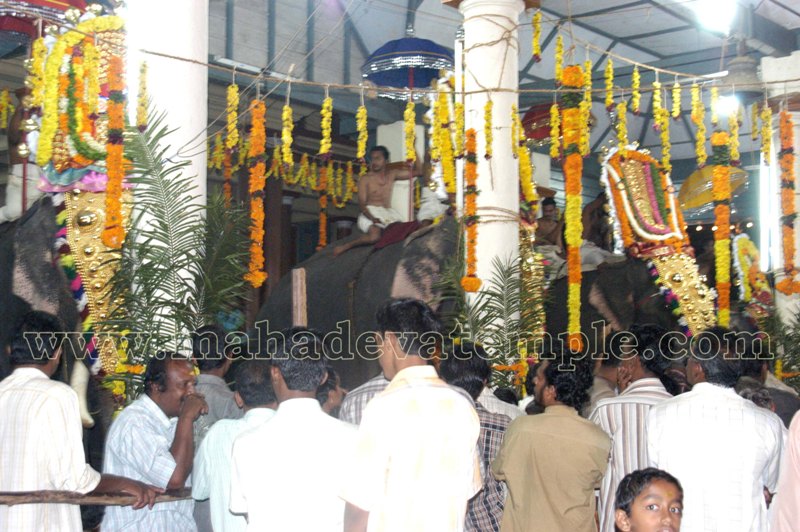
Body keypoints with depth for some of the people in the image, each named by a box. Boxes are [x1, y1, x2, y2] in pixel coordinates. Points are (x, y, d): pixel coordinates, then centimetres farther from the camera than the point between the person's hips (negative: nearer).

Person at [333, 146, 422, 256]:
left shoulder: (392, 174, 15)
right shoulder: (365, 179, 2)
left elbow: (418, 171, 16)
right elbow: (362, 204, -8)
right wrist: (372, 218, -27)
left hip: (388, 213, 4)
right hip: (370, 213, -4)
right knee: (374, 236, -37)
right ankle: (344, 247, -20)